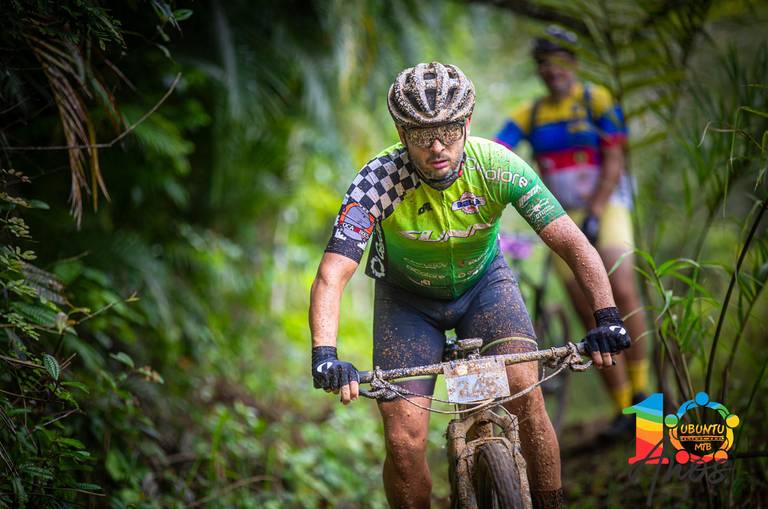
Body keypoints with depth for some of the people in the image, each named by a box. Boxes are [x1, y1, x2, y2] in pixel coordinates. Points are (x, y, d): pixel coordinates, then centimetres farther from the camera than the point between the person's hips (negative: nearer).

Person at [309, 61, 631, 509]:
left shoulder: (498, 167, -27)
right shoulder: (379, 181, -30)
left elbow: (573, 244, -28)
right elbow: (332, 275, -37)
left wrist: (607, 317, -43)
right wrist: (325, 355, -53)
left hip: (484, 283, 1)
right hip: (408, 296, -1)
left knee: (525, 393, -22)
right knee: (404, 442, -13)